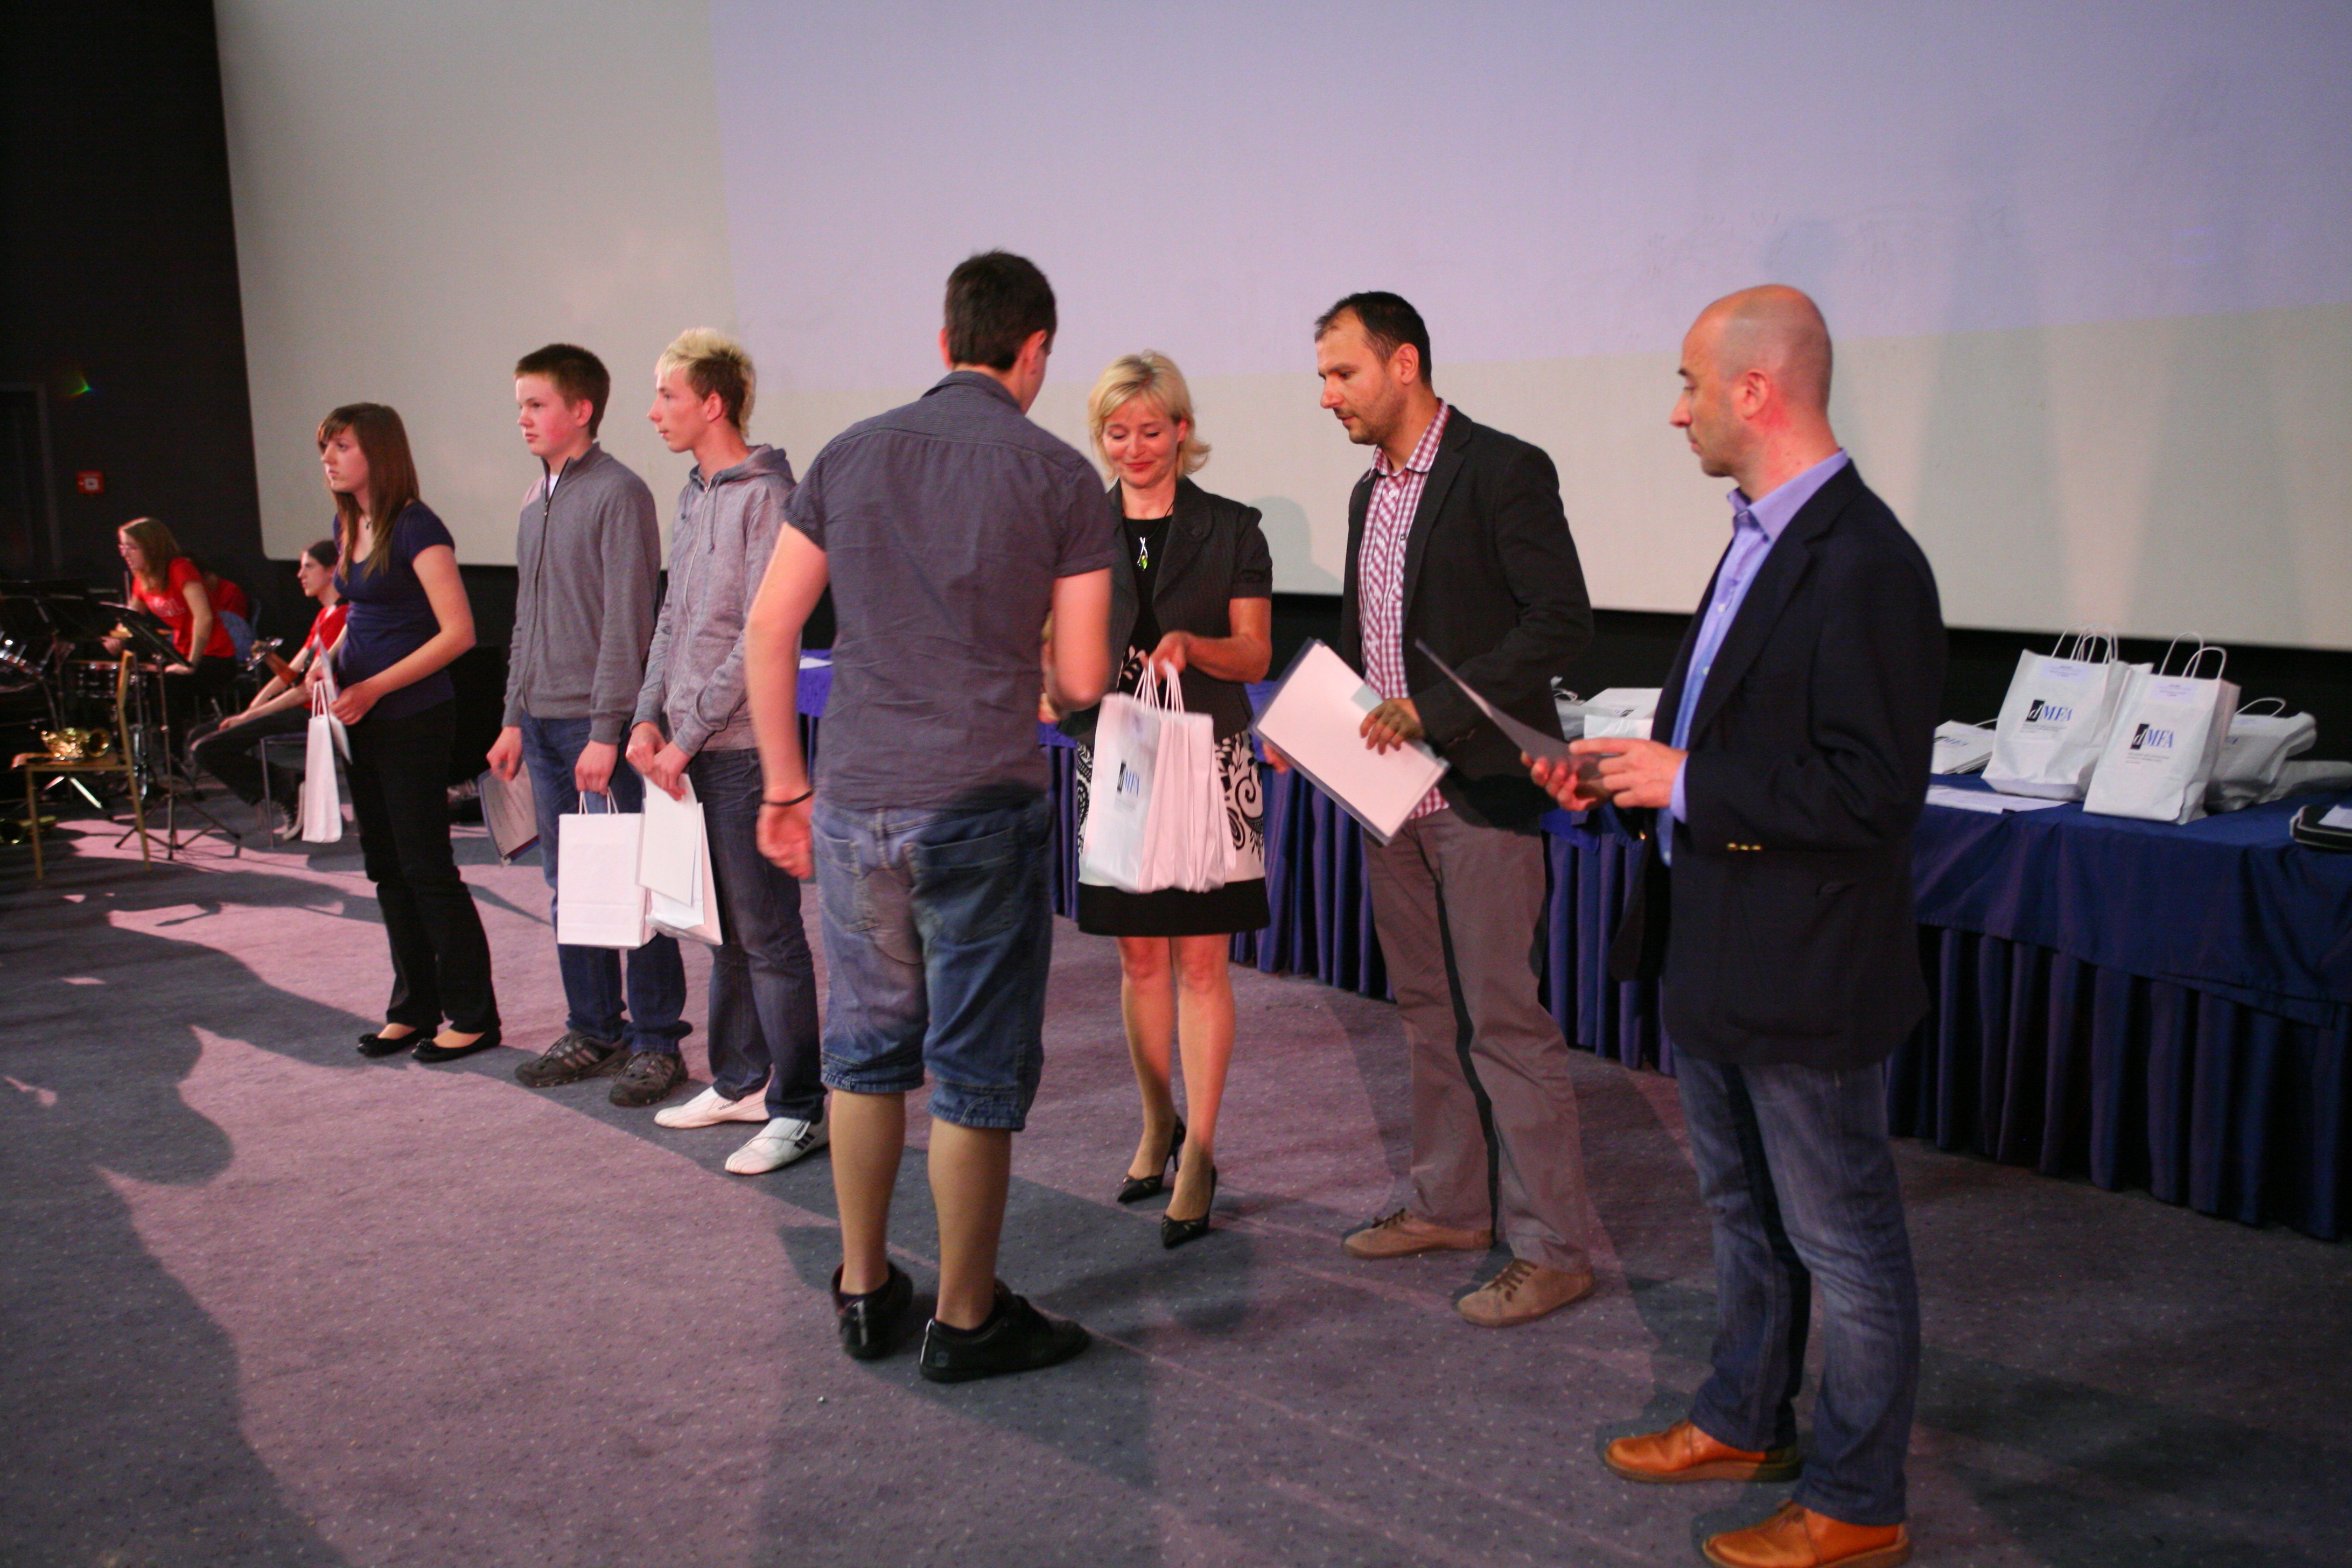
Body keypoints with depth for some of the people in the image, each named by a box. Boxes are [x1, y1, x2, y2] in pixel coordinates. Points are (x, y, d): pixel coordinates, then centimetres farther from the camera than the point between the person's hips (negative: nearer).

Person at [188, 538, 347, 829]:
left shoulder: (341, 616, -15)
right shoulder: (324, 615, 18)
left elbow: (309, 688, -18)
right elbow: (291, 672, 16)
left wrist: (251, 715, -13)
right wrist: (251, 709, 3)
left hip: (312, 716, -11)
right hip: (296, 708, 11)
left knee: (206, 750, -14)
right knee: (200, 737, 10)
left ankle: (290, 798, -5)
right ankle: (289, 785, 1)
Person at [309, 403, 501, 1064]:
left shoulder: (416, 528, -14)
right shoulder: (348, 525, 12)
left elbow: (458, 631, -18)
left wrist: (375, 687, -20)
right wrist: (329, 661, 4)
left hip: (414, 718, -9)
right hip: (364, 720, 9)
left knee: (426, 867, -4)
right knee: (387, 868, 12)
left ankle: (473, 1016, 6)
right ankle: (414, 1009, 23)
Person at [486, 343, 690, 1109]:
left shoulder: (619, 493, -10)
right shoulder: (535, 500, 15)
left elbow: (627, 620, -14)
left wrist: (607, 731, -17)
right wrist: (515, 717, 18)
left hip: (601, 724, -8)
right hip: (545, 722, 8)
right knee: (567, 888, 12)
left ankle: (655, 1041, 7)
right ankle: (592, 1031, 22)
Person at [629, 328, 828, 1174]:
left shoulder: (765, 495, -12)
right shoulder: (695, 495, 15)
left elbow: (762, 636, -17)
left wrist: (689, 736, -15)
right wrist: (649, 719, 7)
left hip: (744, 746, -9)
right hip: (691, 747, 9)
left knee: (767, 930, -4)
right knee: (723, 924, 16)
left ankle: (799, 1109, 3)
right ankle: (740, 1082, 27)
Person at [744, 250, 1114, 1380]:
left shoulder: (851, 454, 7)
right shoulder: (1060, 478, -4)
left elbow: (768, 629, 6)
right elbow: (1082, 681, -4)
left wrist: (785, 785, 14)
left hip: (852, 802, 4)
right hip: (983, 809, -4)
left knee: (866, 1049, 18)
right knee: (976, 1070, 6)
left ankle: (863, 1293, 28)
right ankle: (966, 1319, 16)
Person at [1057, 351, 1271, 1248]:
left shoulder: (1230, 530, 1)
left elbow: (1255, 656, -1)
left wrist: (1189, 645, -21)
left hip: (1205, 763, -3)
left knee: (1200, 962, -2)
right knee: (1139, 958, 10)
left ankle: (1200, 1154, 5)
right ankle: (1157, 1126, 27)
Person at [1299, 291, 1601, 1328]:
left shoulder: (1502, 471, -11)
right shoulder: (1369, 493, 15)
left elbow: (1561, 620, -17)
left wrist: (1433, 710, -20)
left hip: (1479, 792, -8)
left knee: (1504, 1021, -5)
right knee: (1427, 1009, 15)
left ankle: (1549, 1249, 4)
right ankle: (1449, 1205, 28)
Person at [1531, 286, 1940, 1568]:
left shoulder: (1862, 564, -22)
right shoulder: (1760, 540, 10)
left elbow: (1870, 791, -27)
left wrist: (1685, 782, -21)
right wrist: (1628, 775, 6)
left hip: (1805, 979, -10)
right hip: (1716, 962, 10)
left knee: (1842, 1241, 6)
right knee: (1742, 1214, 24)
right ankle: (1742, 1423, 41)